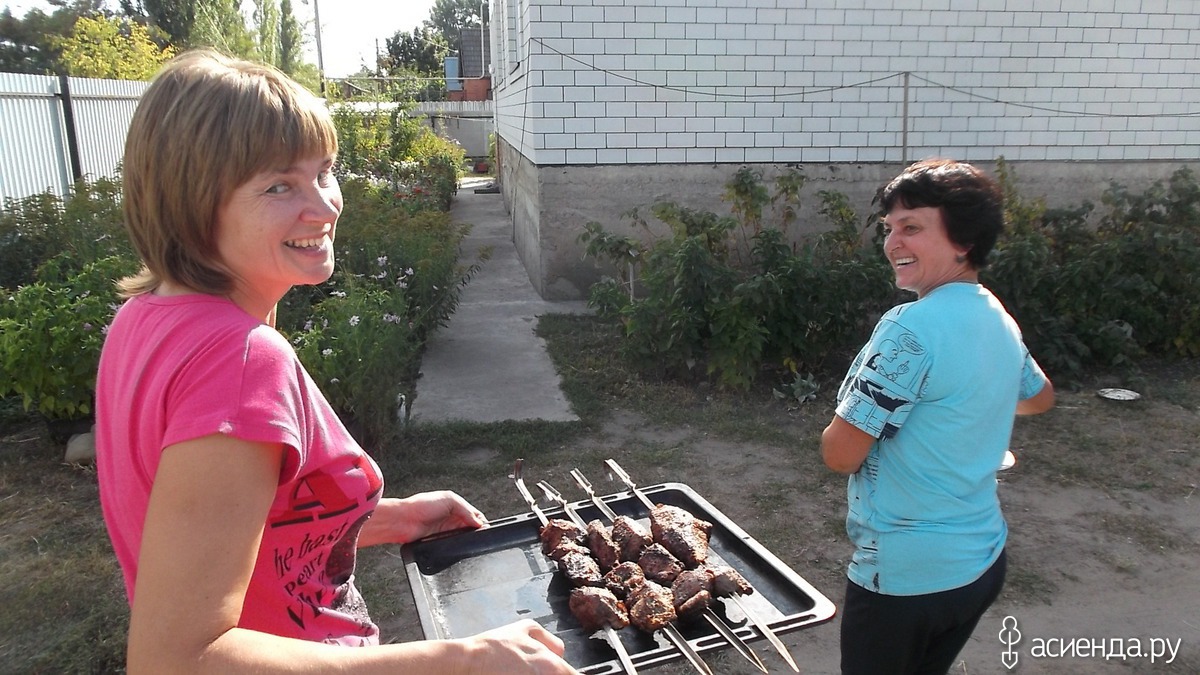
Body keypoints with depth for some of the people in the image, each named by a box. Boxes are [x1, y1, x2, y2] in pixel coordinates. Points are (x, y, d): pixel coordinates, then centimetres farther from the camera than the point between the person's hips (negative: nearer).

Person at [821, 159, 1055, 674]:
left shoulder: (912, 327, -25)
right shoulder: (1000, 322, 2)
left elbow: (840, 454, -22)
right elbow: (1039, 397, 23)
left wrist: (844, 424, -2)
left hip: (906, 574, -8)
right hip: (982, 560, 8)